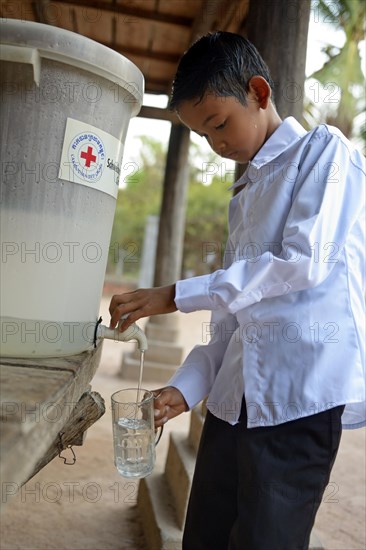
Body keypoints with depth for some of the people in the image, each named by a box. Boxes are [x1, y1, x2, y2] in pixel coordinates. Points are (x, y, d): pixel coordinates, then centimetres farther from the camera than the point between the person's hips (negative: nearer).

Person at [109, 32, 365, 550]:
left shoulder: (324, 151, 1)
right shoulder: (244, 195, 21)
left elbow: (306, 261, -15)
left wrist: (177, 294, -13)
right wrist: (186, 386, 7)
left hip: (303, 394, -7)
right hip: (238, 392, 7)